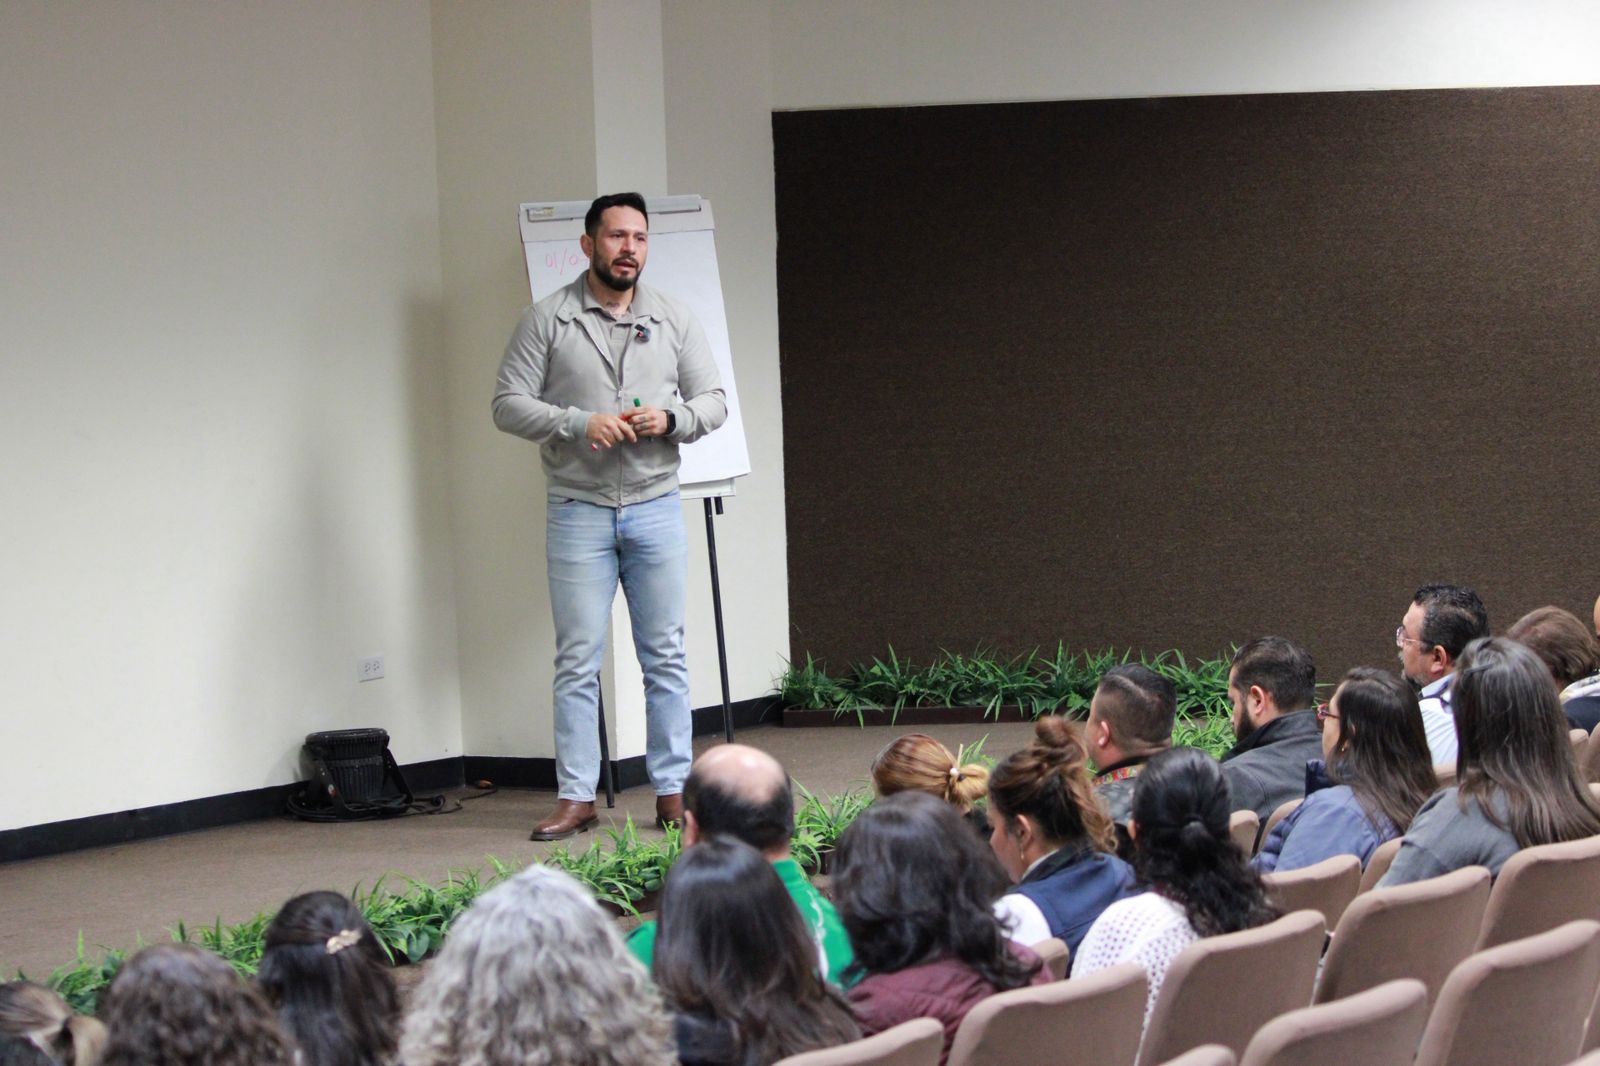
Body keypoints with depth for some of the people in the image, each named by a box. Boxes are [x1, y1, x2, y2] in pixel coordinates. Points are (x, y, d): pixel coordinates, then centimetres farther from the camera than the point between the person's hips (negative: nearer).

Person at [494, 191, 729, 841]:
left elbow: (713, 401, 10)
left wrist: (670, 418, -11)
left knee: (665, 657, 4)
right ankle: (576, 798, 4)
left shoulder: (674, 320, 8)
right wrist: (578, 424, -17)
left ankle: (672, 791, 10)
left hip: (656, 509, 2)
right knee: (577, 660, -1)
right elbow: (509, 404, -4)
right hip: (578, 512, -2)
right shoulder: (547, 320, 0)